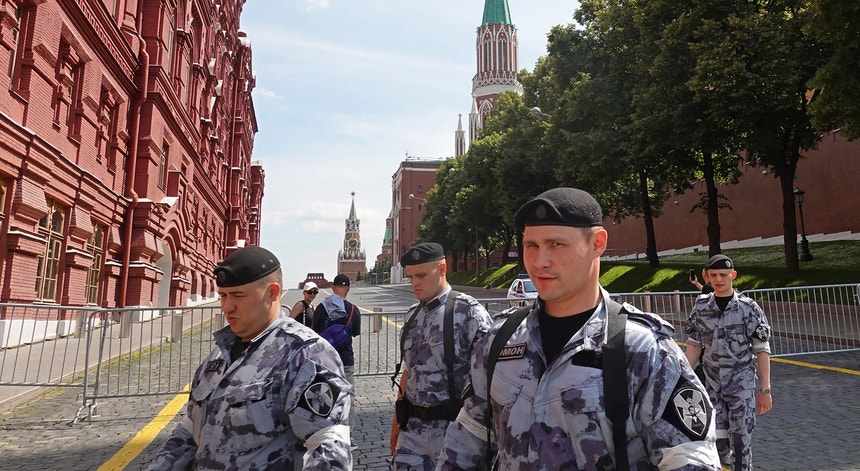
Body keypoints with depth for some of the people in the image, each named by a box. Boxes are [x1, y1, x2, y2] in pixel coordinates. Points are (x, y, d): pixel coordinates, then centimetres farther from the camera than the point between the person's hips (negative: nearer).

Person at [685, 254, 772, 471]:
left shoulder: (748, 308, -8)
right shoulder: (701, 307, 0)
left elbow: (761, 350, -6)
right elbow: (694, 345, 6)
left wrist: (765, 389, -8)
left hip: (741, 384, -3)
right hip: (712, 384, 3)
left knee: (741, 438, -3)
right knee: (717, 441, 6)